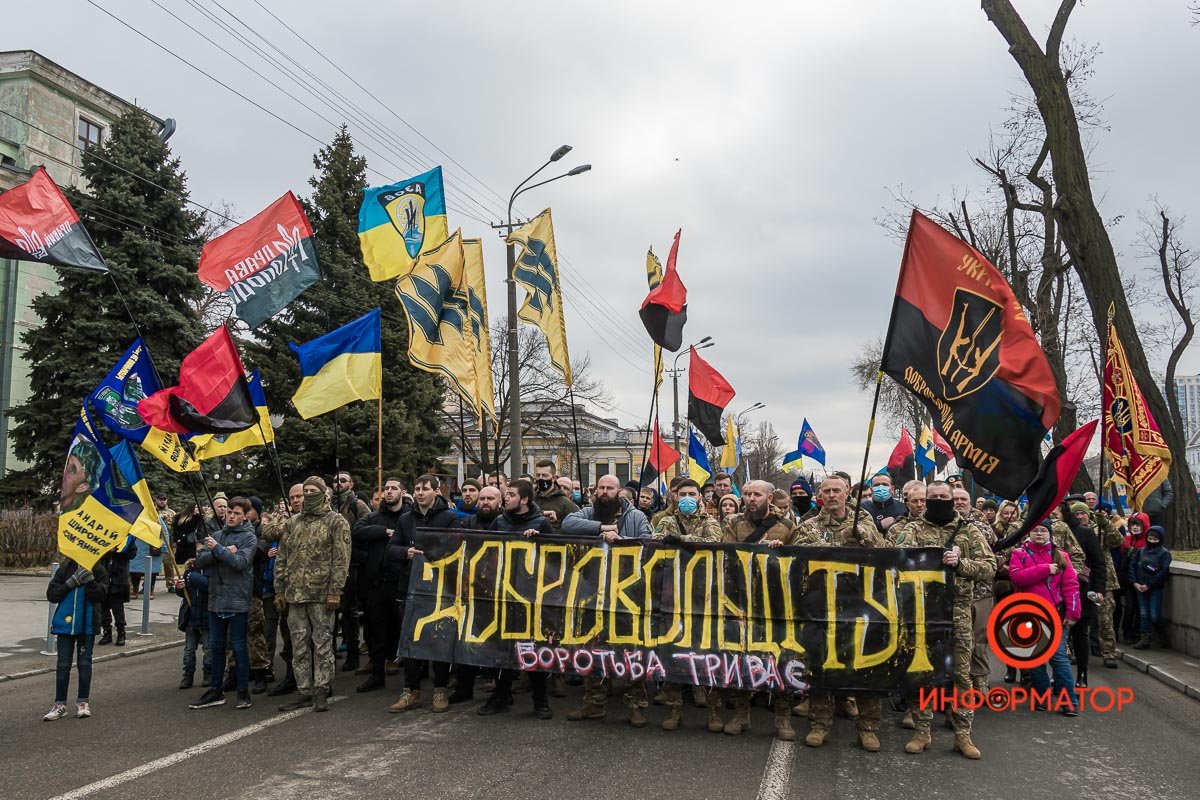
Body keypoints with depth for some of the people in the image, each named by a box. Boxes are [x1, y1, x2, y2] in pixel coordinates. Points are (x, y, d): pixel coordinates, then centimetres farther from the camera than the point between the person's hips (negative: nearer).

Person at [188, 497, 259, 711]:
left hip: (238, 600, -5)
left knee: (238, 646, 0)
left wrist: (218, 548, -19)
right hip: (216, 599, 5)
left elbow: (241, 562, -17)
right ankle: (215, 691, 21)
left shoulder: (248, 537, -3)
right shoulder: (217, 535, 11)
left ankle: (243, 692, 9)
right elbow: (200, 561, 1)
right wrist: (224, 552, -13)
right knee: (216, 646, 11)